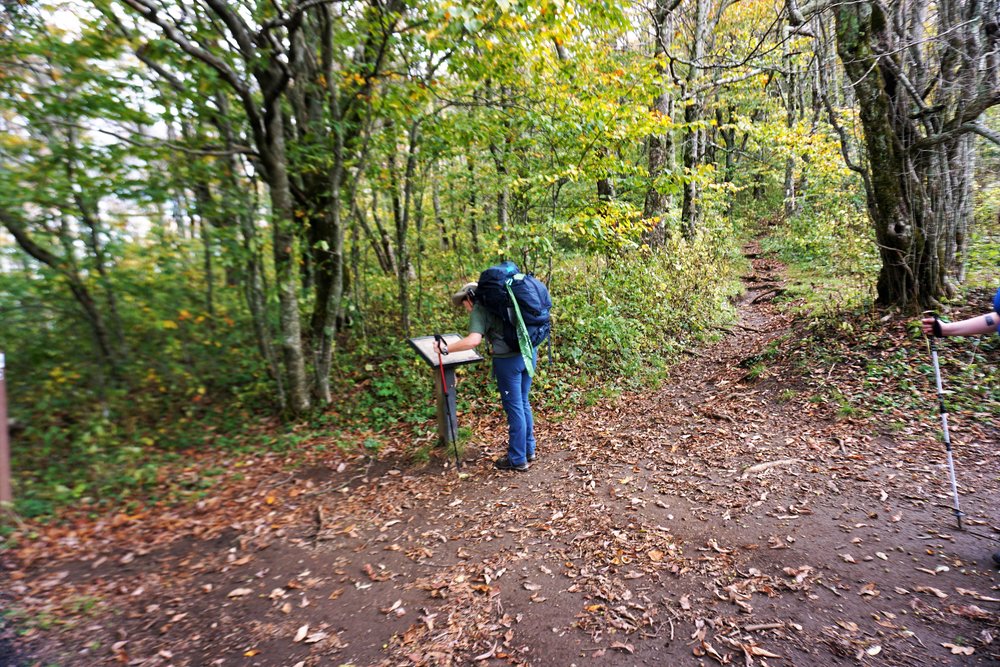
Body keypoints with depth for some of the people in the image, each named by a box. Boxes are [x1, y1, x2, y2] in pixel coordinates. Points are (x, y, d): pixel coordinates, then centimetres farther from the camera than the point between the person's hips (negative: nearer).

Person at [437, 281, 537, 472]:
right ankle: (529, 450, 31)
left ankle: (518, 459, 15)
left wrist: (446, 348, -11)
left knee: (514, 408, 3)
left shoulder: (479, 310, -6)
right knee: (523, 404, 19)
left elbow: (473, 340, -21)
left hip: (509, 359, -8)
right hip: (528, 352, 8)